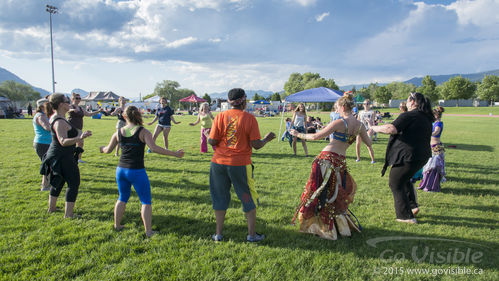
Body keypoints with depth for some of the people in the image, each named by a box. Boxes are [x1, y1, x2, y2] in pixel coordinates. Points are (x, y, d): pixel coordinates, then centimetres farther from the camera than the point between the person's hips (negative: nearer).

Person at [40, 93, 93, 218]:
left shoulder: (54, 117, 6)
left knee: (58, 181, 24)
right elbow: (63, 141, -36)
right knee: (74, 183, -3)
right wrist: (80, 138, -49)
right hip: (63, 157, -11)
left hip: (56, 155, 11)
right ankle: (68, 214, -1)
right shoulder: (60, 122, -25)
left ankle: (51, 208, 38)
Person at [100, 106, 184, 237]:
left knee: (122, 198, 25)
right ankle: (148, 231, 6)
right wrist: (174, 153, -20)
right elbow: (154, 148, -22)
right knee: (146, 201, 7)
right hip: (137, 172, -5)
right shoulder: (143, 132, -9)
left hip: (121, 170, 5)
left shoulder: (118, 132, 4)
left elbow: (108, 150, 13)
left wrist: (102, 149, 36)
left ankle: (117, 225, 33)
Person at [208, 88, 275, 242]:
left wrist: (207, 136, 17)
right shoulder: (249, 118, -8)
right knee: (249, 199, 13)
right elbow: (256, 145, -10)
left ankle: (218, 233, 22)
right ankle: (252, 234, 21)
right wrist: (267, 139, 9)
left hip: (219, 162, 3)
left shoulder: (220, 116, -2)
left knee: (220, 197, 15)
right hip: (240, 164, -2)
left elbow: (212, 141, -4)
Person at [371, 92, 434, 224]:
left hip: (407, 156, -9)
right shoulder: (426, 118, 13)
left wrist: (375, 128, -15)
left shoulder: (408, 116, -16)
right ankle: (413, 206, 29)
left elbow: (391, 129, -30)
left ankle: (406, 216, 8)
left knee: (396, 184, 5)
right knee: (404, 179, 30)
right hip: (421, 156, 9)